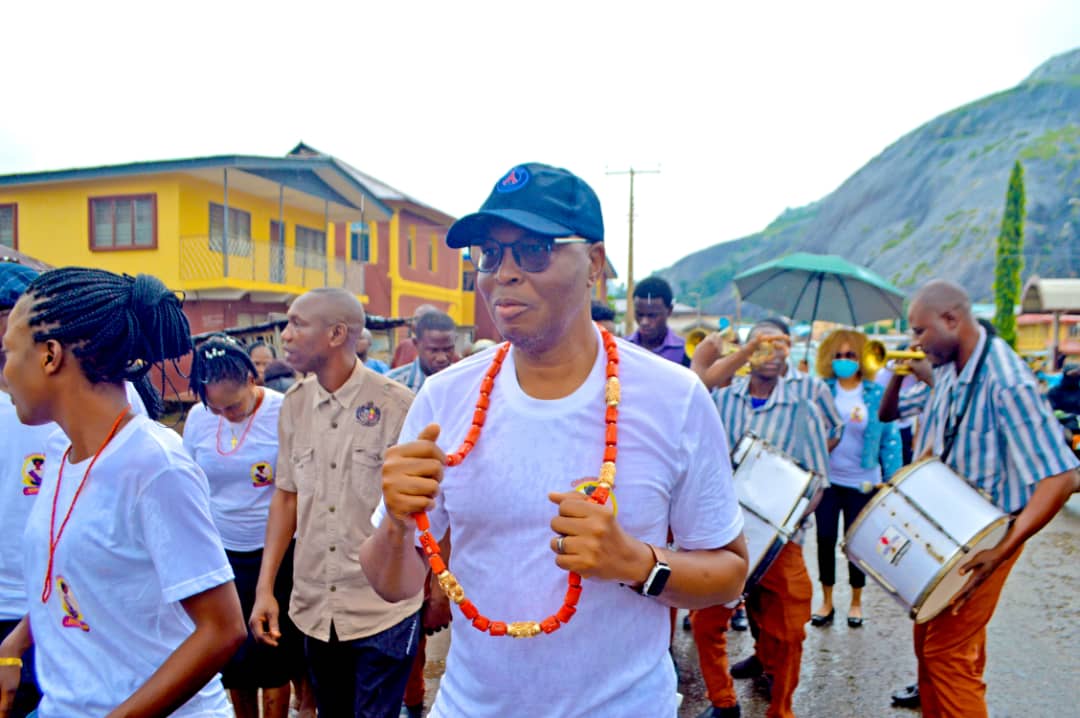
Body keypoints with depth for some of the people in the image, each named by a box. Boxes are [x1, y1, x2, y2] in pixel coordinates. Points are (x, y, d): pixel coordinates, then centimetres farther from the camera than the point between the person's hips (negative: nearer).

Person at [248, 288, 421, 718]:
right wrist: (265, 587, 5)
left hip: (384, 609, -5)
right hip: (313, 608, 5)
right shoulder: (294, 404, 0)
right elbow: (286, 496, 8)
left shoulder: (397, 404, -16)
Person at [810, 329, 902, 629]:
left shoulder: (877, 394, -4)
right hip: (826, 479, 1)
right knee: (825, 538, 7)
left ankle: (856, 602, 29)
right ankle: (826, 602, 23)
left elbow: (890, 437, -2)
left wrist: (891, 477, -6)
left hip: (862, 481, -1)